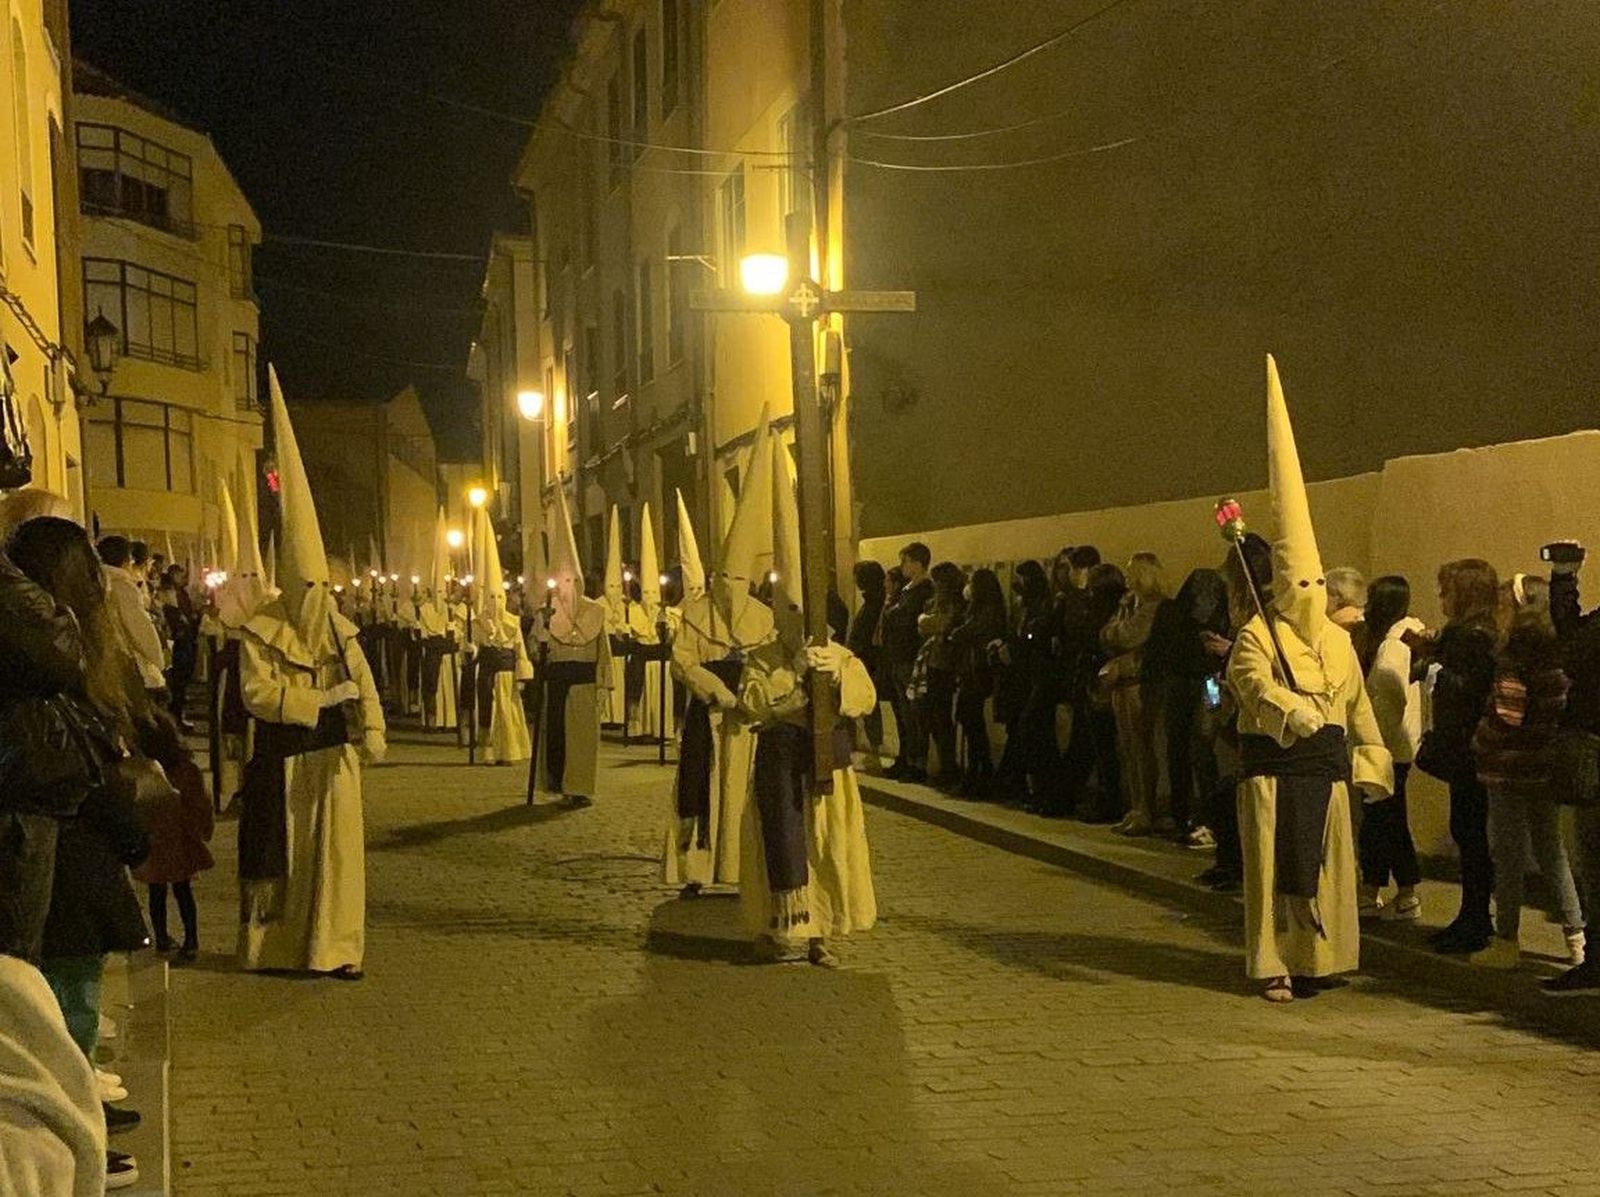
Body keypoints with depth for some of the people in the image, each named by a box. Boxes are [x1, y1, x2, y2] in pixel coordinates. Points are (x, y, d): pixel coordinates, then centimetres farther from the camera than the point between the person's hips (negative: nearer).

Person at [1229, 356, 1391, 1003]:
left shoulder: (1336, 639, 11)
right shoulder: (1257, 635, -7)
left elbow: (1357, 702, 15)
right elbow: (1257, 686, -25)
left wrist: (1369, 756, 10)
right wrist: (1296, 714, -43)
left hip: (1326, 763, 5)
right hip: (1273, 764, -5)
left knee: (1326, 864, 7)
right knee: (1275, 863, -3)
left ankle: (1316, 957, 16)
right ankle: (1273, 966, 1)